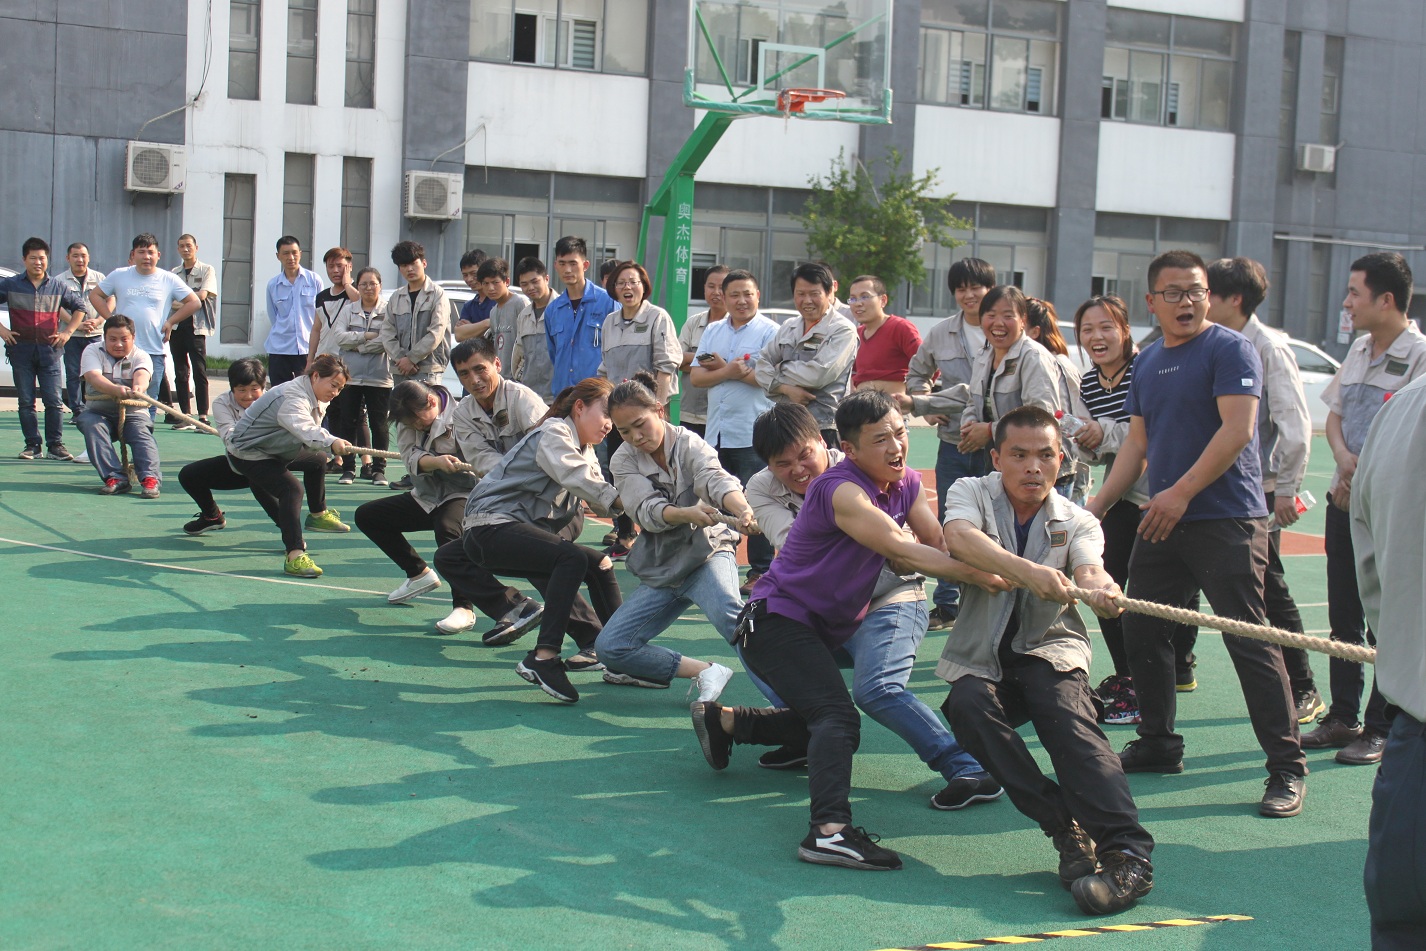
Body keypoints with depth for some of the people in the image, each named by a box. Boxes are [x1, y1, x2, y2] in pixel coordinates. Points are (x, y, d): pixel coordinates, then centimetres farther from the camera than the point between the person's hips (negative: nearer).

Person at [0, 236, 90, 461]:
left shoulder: (58, 287, 8)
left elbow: (80, 308, 18)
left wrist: (68, 332, 8)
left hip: (49, 350, 0)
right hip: (21, 351, 0)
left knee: (54, 400, -4)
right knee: (26, 401, 2)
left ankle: (55, 444, 1)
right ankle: (32, 444, 8)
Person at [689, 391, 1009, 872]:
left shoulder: (907, 482, 2)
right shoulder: (842, 490, -25)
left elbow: (942, 543, -6)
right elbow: (901, 550, -34)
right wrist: (986, 578, -39)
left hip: (827, 628, 10)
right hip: (777, 619, -10)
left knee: (822, 720, 27)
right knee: (838, 719, -28)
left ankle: (721, 720, 38)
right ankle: (830, 829, -41)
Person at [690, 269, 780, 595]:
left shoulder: (769, 331, -2)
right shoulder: (712, 331, 16)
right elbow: (696, 376, 8)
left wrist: (724, 368, -7)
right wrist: (728, 371, -10)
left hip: (754, 435, -6)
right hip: (716, 433, 6)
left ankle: (760, 570, 5)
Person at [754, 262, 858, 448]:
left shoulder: (843, 330, -6)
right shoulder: (788, 329, 15)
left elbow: (819, 374, -17)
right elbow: (762, 365, 8)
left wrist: (781, 368, -1)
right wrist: (787, 388, -11)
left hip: (822, 428, -6)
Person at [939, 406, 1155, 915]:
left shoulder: (1077, 522, 5)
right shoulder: (971, 493, 2)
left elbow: (1090, 568, -18)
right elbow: (959, 538, -24)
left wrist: (1102, 589, -45)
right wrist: (1028, 572, -41)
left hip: (1050, 650, 0)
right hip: (980, 660, 0)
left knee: (1068, 717, -31)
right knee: (967, 705, -32)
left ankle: (1127, 853, -43)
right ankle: (1068, 830, -31)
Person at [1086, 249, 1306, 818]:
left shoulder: (1229, 349, -7)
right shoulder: (1147, 362, 16)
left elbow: (1237, 427, -18)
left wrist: (1182, 492, -23)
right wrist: (1098, 505, 11)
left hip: (1225, 521, -8)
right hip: (1161, 523, 8)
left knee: (1249, 639, -8)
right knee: (1142, 632, 10)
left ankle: (1286, 767, -1)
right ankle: (1158, 744, 26)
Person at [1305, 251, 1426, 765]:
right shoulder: (1359, 348, 12)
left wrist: (1365, 476, -14)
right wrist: (1344, 459, -4)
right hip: (1345, 501, 7)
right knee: (1343, 616, 13)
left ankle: (1381, 729, 9)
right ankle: (1343, 717, 23)